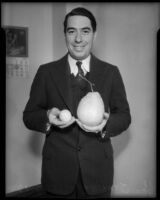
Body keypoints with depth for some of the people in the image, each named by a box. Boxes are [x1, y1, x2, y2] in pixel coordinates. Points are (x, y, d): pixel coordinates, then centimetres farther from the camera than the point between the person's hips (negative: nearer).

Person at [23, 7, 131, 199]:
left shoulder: (111, 73, 1)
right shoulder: (46, 72, 0)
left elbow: (124, 115, 4)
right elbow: (29, 115, 2)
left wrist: (106, 124, -17)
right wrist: (47, 117, -20)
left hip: (97, 170, 0)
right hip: (57, 170, 0)